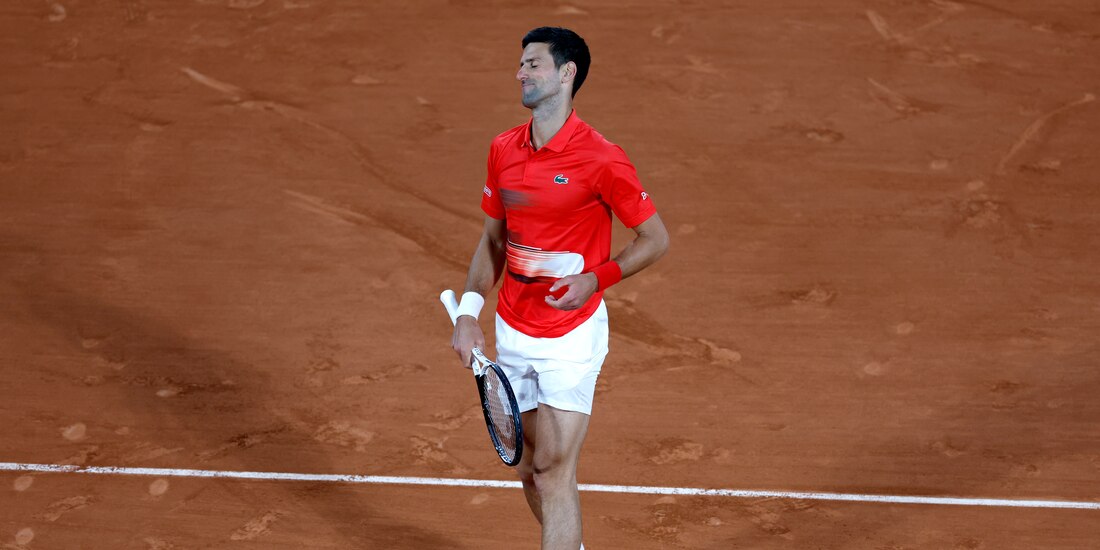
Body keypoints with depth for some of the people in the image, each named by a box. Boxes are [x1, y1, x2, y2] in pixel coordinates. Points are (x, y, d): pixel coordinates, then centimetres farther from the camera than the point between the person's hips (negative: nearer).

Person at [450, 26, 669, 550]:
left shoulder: (601, 159, -15)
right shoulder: (503, 149, 4)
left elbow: (655, 238, -6)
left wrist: (596, 279, -20)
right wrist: (470, 309, 2)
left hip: (571, 336, -6)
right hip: (512, 334, 6)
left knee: (554, 471, -9)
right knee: (528, 467, 14)